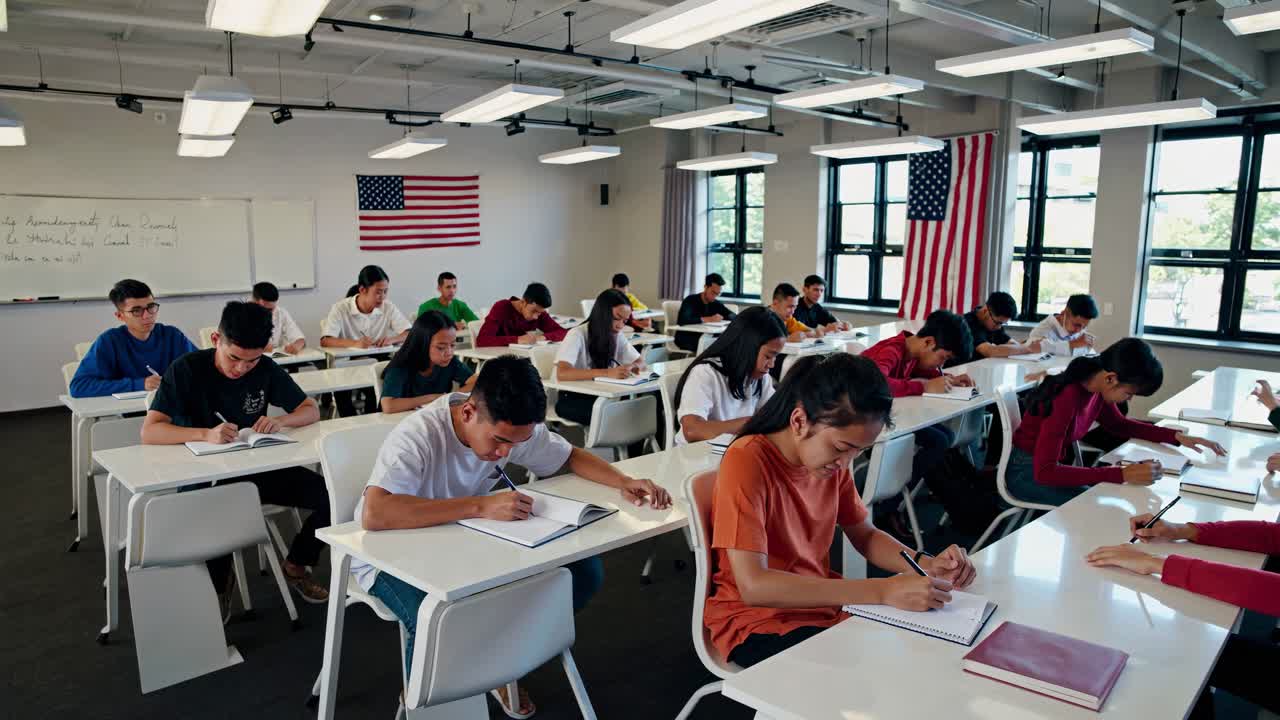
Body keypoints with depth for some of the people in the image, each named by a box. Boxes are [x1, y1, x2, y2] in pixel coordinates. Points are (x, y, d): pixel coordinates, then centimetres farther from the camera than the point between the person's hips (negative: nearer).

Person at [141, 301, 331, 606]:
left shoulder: (266, 369, -3)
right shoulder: (186, 369, -13)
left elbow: (311, 410, 2)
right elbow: (149, 432, -20)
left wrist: (281, 421, -20)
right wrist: (205, 434, -38)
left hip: (258, 467, 3)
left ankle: (296, 565, 11)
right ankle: (219, 580, 1)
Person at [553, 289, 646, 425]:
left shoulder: (618, 335, 2)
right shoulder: (577, 335, -17)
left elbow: (640, 362, 9)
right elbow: (562, 373, -31)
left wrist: (635, 367, -17)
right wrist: (606, 372, -41)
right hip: (572, 398, -6)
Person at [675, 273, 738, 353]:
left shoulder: (716, 304, 7)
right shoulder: (690, 300, -11)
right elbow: (682, 321, -28)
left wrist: (722, 317, -19)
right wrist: (707, 319, -34)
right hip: (685, 340, -6)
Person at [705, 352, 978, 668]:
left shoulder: (833, 458, -3)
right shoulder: (747, 461, -25)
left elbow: (865, 536, 10)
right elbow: (754, 585, -32)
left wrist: (927, 565, -11)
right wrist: (883, 591, -34)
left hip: (822, 604, 7)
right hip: (757, 620, -6)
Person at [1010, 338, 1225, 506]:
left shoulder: (1096, 388, -4)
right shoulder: (1067, 398, -30)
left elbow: (1119, 424, 18)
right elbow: (1044, 472, -35)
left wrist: (1176, 436, 5)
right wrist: (1122, 474, -38)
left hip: (1052, 466, 8)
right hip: (1027, 471, -8)